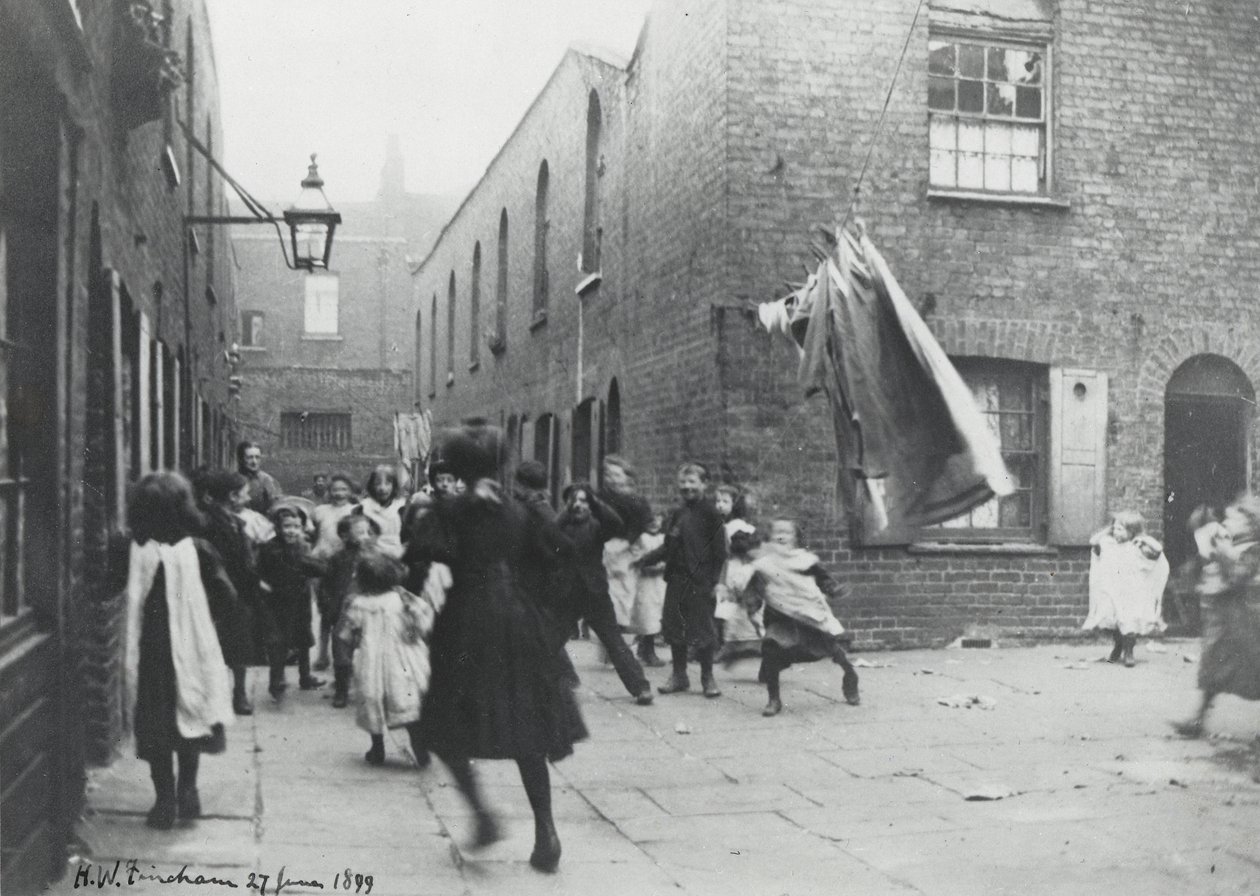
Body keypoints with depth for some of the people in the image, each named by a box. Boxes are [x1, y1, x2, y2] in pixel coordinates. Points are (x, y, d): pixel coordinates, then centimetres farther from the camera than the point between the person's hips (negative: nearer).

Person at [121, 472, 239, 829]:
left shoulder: (134, 552, -8)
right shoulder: (197, 551, -9)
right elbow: (228, 602, -11)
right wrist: (213, 634, 2)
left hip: (149, 652, 0)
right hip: (192, 649, 1)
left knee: (154, 724, 10)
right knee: (190, 716, 18)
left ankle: (165, 800, 13)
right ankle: (187, 792, 20)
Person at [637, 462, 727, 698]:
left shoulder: (709, 513, -6)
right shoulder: (677, 514, 12)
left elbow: (720, 551, -8)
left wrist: (713, 581, -13)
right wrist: (645, 560, 7)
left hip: (699, 581, -6)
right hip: (676, 579, 6)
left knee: (702, 630, 0)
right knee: (674, 628, 9)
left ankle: (707, 678, 15)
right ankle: (679, 676, 22)